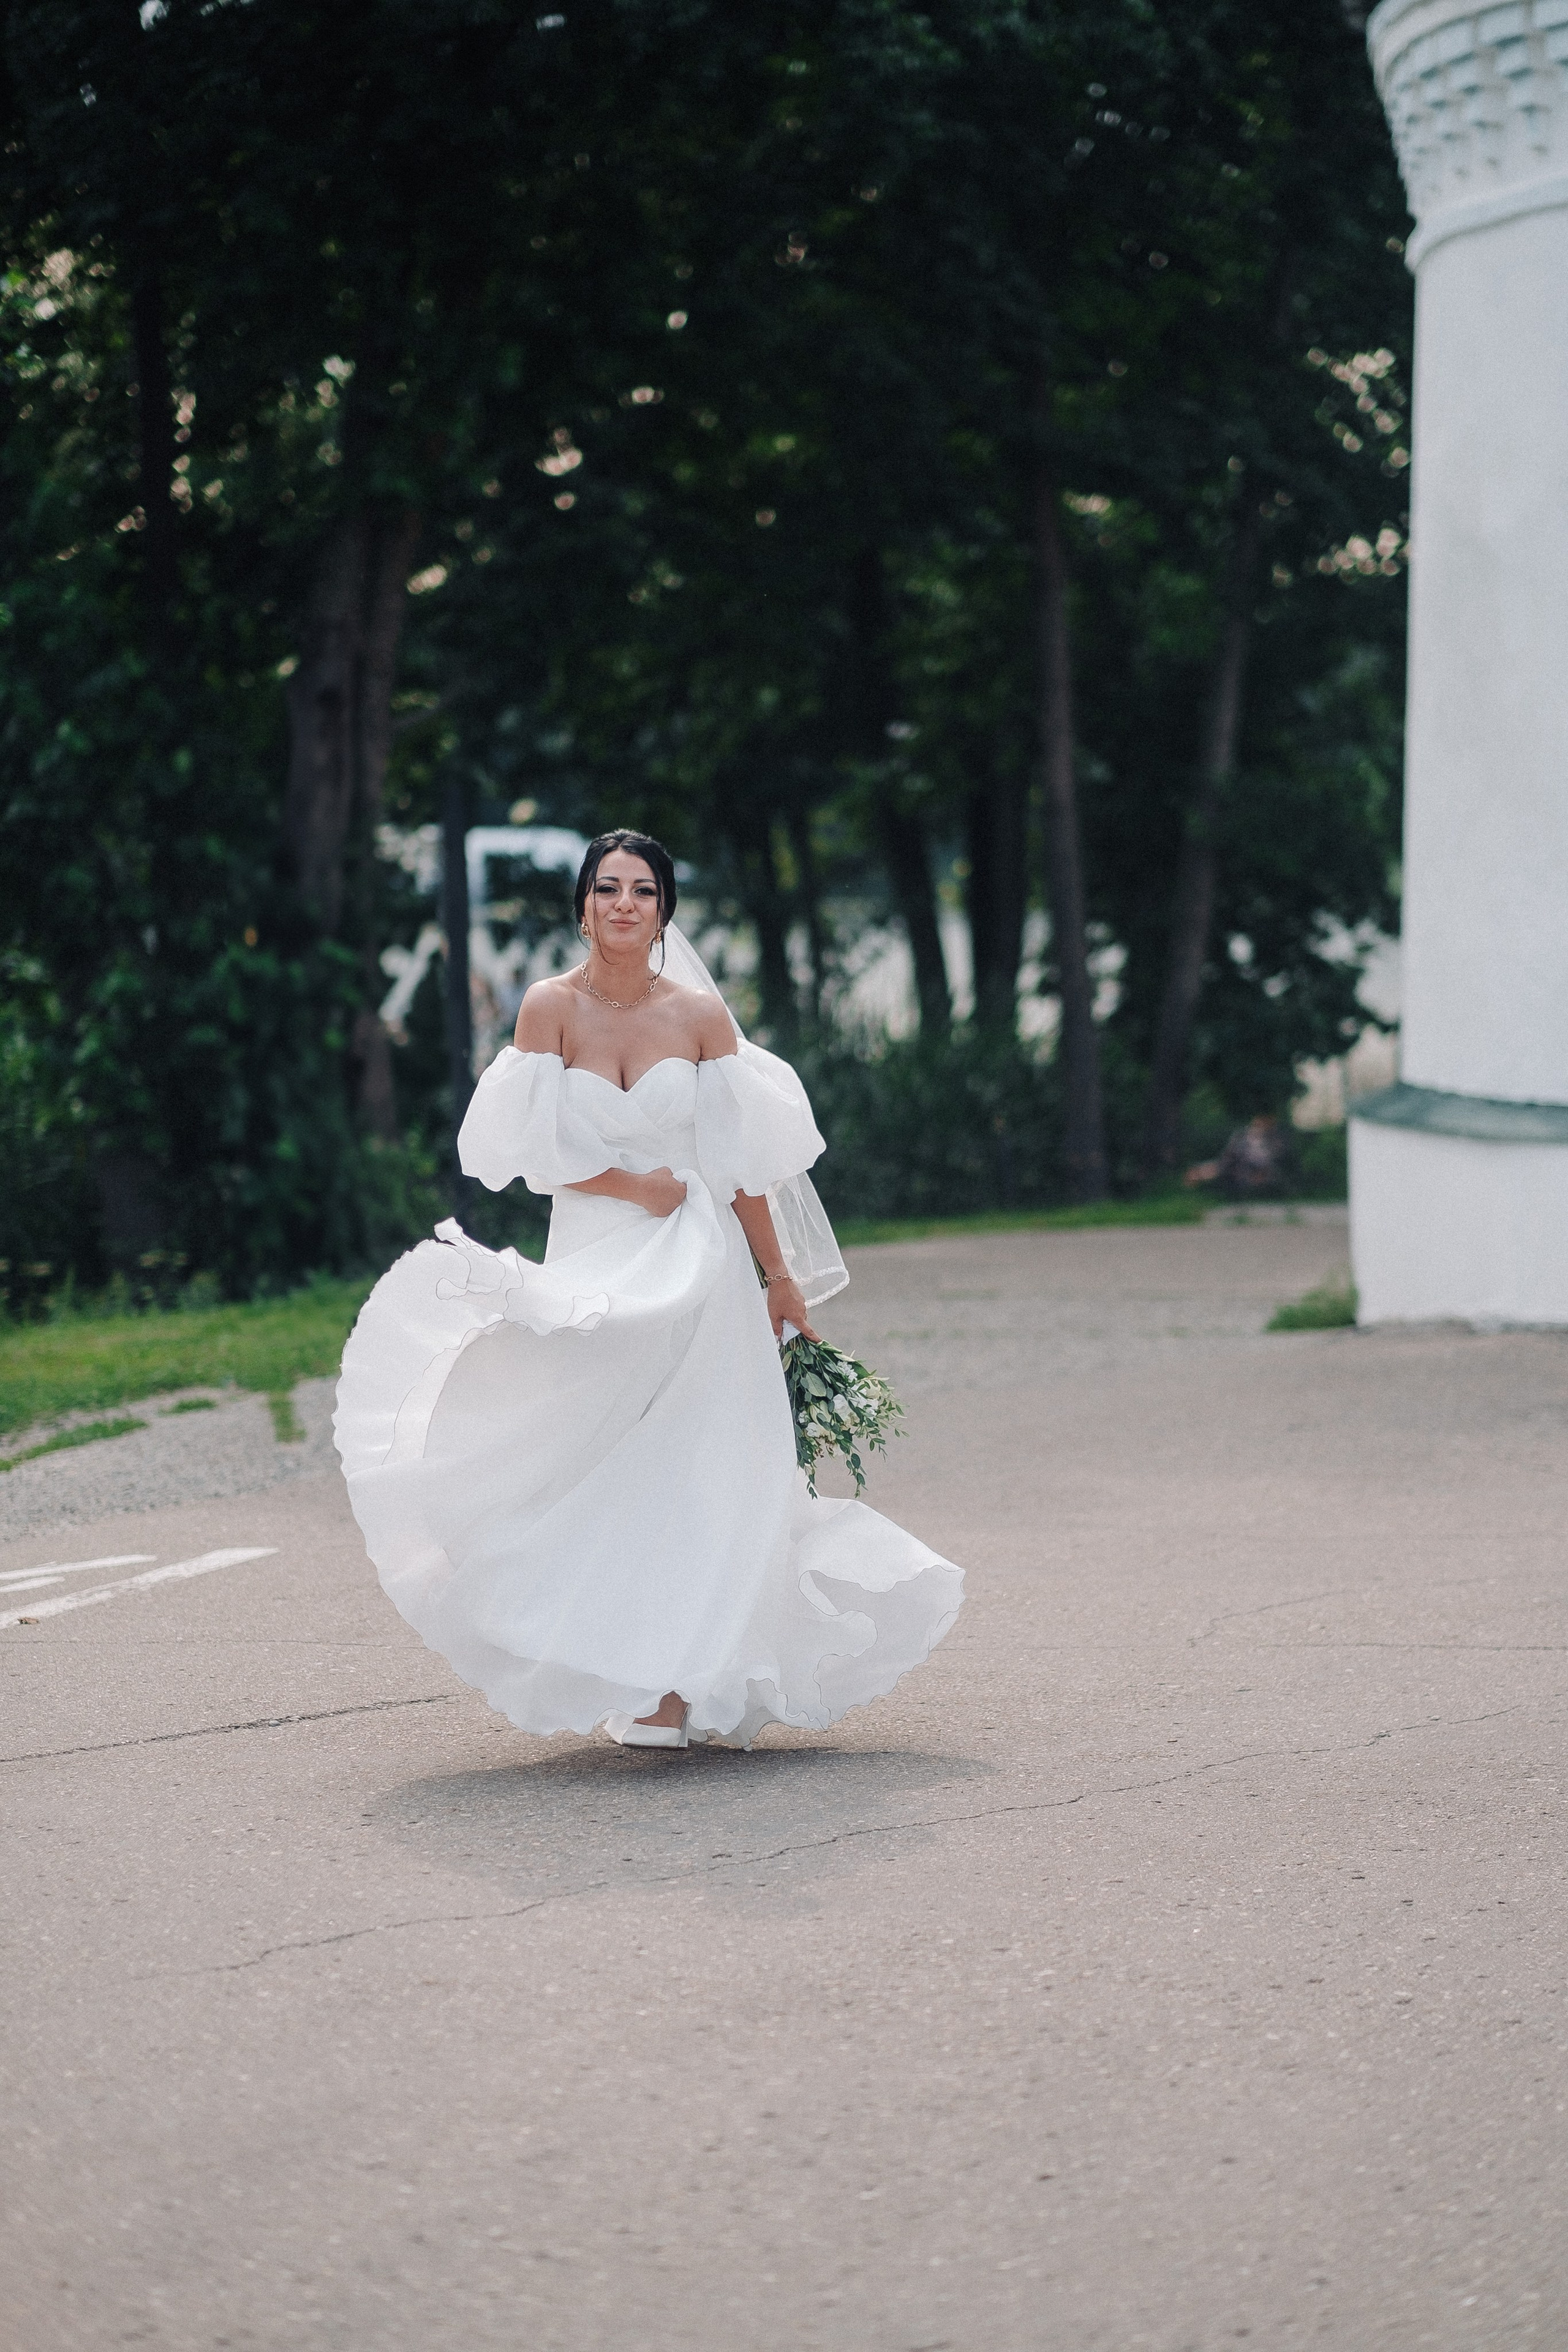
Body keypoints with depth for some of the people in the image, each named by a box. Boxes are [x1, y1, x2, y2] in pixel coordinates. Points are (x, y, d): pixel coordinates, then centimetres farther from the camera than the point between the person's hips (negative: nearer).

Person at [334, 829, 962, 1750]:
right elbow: (542, 1149, -5)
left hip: (699, 1267, 0)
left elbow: (742, 1162, 4)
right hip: (593, 1264, 0)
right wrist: (641, 1188, -7)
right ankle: (628, 1682, 5)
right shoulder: (552, 1007, -2)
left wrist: (780, 1277, 5)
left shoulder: (700, 1013, 0)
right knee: (604, 1472, -3)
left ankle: (676, 1689, -1)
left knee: (689, 1474, -4)